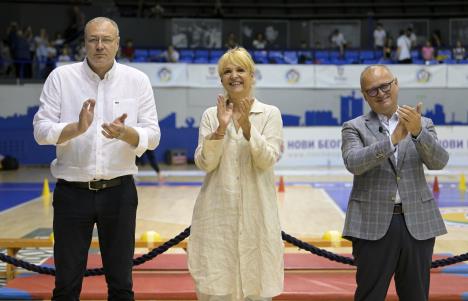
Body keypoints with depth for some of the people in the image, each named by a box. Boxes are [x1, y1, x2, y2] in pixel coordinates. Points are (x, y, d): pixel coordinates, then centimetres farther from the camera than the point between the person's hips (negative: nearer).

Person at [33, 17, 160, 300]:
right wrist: (77, 128, -24)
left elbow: (152, 136, -2)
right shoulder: (61, 77, -2)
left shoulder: (138, 80, 1)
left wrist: (125, 133, -23)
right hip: (72, 191, -1)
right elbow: (41, 130, -6)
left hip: (119, 191, 1)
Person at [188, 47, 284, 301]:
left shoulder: (270, 114, 2)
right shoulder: (211, 115, 5)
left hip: (256, 211, -1)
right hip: (218, 212, 1)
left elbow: (267, 161, -9)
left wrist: (247, 127, -20)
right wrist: (220, 129, -16)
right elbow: (204, 163, -4)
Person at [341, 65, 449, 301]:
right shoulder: (354, 128, 4)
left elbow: (438, 162, -5)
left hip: (418, 223, 2)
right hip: (373, 224, -2)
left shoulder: (422, 124, 10)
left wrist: (417, 132, -23)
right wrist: (393, 140, -24)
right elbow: (353, 163, -14)